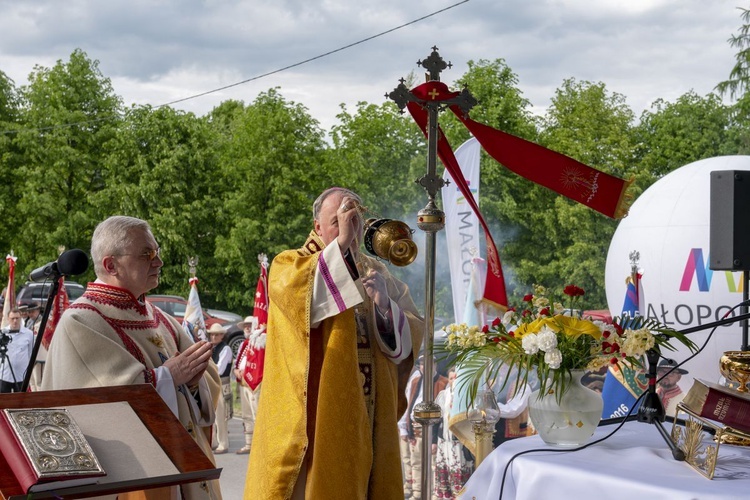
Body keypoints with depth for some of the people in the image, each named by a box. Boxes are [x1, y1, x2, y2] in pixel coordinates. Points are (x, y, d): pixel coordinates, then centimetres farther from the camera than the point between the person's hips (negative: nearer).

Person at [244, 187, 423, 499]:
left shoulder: (377, 274, 15)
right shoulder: (290, 265, 2)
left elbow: (413, 333, 6)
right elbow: (295, 292, -23)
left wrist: (385, 305, -13)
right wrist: (341, 243, -24)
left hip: (369, 418, 4)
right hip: (312, 414, -4)